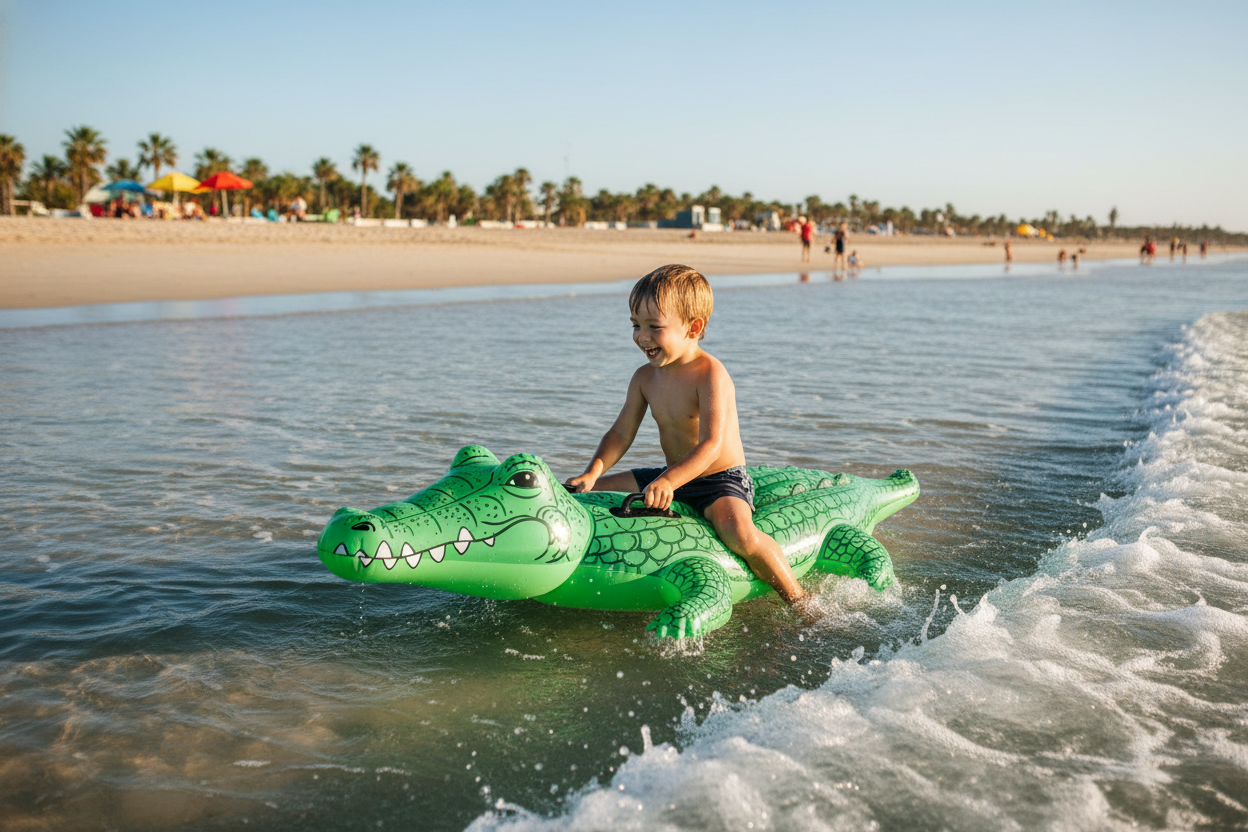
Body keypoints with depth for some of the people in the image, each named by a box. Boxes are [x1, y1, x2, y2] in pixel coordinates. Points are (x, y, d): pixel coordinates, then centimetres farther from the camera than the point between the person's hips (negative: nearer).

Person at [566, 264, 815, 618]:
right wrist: (593, 472, -14)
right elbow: (621, 433, 3)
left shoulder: (711, 375, -23)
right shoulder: (645, 377, 0)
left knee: (741, 535, -36)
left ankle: (799, 599, -17)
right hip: (670, 478, 8)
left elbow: (711, 444, -32)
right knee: (587, 494, 6)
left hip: (721, 480, -7)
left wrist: (670, 480, -46)